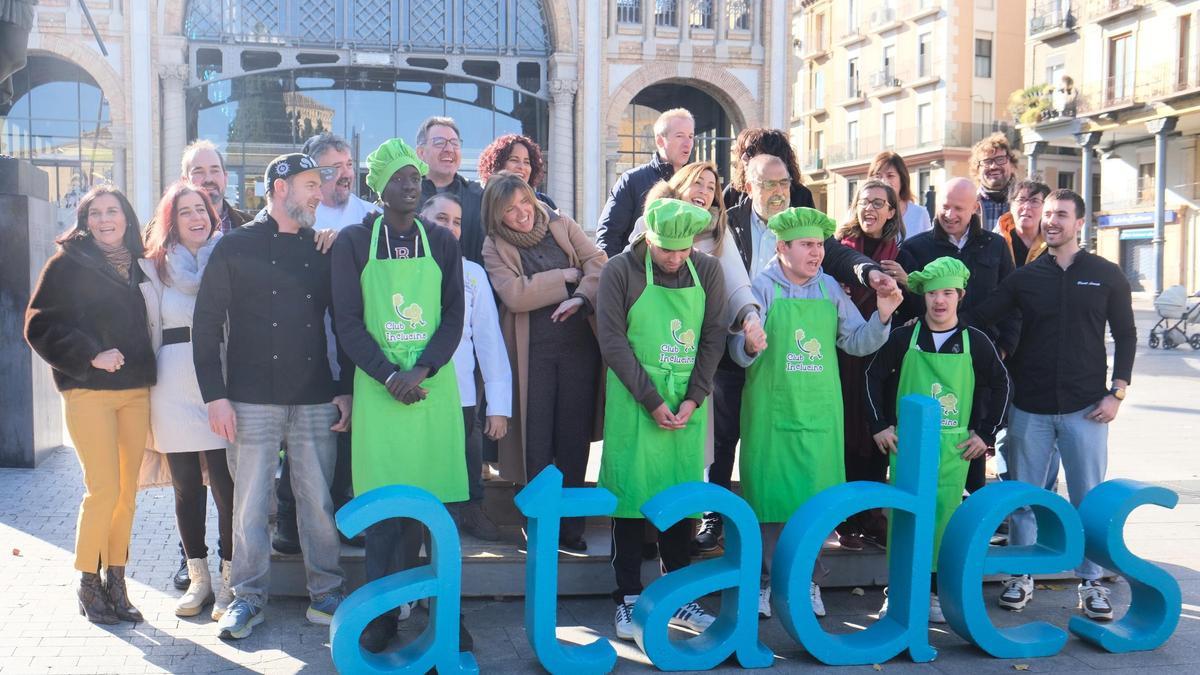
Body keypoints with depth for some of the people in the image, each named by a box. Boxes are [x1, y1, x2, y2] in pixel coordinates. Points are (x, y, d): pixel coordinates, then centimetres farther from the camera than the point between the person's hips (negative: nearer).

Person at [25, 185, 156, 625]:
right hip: (88, 391, -4)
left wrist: (147, 369, 7)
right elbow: (41, 326, -5)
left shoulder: (138, 266, 14)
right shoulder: (68, 264, 0)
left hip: (136, 391, 5)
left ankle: (115, 581, 16)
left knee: (127, 490, 5)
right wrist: (90, 356, -17)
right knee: (103, 489, -8)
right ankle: (88, 584, 8)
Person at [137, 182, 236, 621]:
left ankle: (228, 580, 7)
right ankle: (198, 579, 21)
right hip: (174, 387, 2)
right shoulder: (154, 266, 11)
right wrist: (143, 386, 9)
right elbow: (150, 331, 12)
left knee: (226, 485, -6)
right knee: (186, 487, 8)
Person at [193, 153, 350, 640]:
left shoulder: (323, 250, 10)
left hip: (316, 400, 2)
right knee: (250, 503, 3)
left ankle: (325, 594, 17)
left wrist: (346, 389, 5)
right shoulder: (236, 247, 2)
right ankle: (248, 597, 17)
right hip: (253, 399, -2)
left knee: (320, 501, 5)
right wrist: (215, 394, -7)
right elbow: (206, 322, -1)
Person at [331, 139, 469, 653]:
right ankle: (381, 611, 8)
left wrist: (421, 371, -11)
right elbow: (349, 322, -1)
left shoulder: (442, 242, 8)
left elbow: (453, 317, 5)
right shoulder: (354, 242, 3)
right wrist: (389, 377, -13)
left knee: (424, 497, 1)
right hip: (377, 385, -1)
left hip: (432, 383, 2)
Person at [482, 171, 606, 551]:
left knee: (574, 438, 4)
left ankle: (571, 529, 14)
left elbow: (598, 262, -1)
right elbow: (515, 295, -13)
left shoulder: (561, 226, 9)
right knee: (537, 443, -1)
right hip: (532, 352, -2)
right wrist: (567, 276, -8)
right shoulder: (494, 247, 1)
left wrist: (581, 298, -17)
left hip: (579, 344, 2)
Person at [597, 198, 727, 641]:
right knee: (631, 491, 0)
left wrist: (694, 398, -6)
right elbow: (613, 342, -9)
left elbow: (714, 337, 3)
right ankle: (628, 598, 10)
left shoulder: (708, 271, 3)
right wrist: (651, 401, -12)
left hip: (687, 401, 3)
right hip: (634, 401, -3)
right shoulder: (620, 271, -6)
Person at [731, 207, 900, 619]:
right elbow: (738, 350, -7)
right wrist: (749, 346, -30)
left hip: (820, 412, 3)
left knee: (815, 495, 6)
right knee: (768, 492, 0)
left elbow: (856, 342, 12)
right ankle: (763, 581, 13)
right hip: (771, 411, -3)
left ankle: (807, 579, 20)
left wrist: (882, 316, -5)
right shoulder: (761, 287, -1)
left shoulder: (830, 289, 10)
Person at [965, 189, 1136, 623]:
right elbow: (977, 318, 4)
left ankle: (1091, 581, 15)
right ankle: (1021, 575, 19)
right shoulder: (1025, 277, 6)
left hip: (1085, 407, -1)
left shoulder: (1106, 275, 4)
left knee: (1089, 498, 3)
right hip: (1030, 407, 1)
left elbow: (1125, 335, 6)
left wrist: (1117, 392, -2)